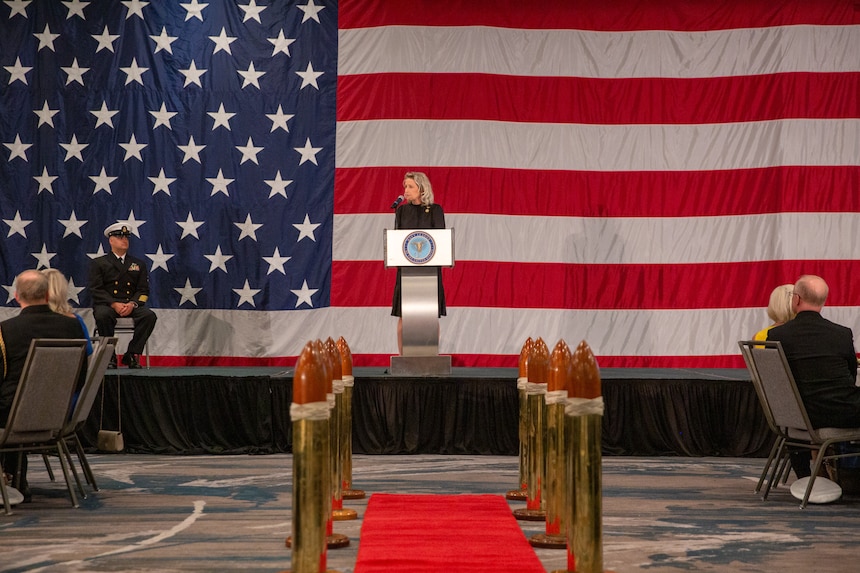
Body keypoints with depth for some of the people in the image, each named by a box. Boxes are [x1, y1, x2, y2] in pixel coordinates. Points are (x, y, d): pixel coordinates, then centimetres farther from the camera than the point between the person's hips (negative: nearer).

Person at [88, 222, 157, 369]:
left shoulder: (138, 264, 20)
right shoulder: (98, 263, 12)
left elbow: (143, 290, 11)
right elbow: (96, 290, 0)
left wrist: (132, 303, -11)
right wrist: (114, 304, -16)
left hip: (131, 306, 2)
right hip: (106, 304, -2)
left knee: (149, 315, -28)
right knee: (102, 315, -37)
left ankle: (132, 354, -18)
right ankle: (109, 356, -22)